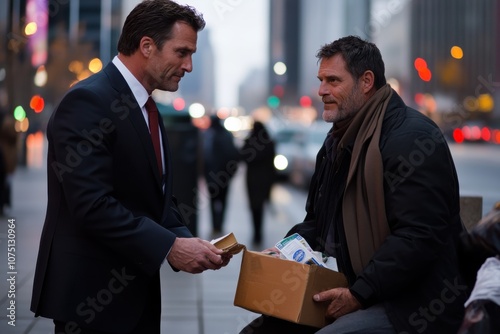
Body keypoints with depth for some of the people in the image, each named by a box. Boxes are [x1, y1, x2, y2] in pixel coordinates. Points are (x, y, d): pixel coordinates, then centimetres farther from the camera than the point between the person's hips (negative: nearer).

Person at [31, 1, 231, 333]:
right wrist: (169, 247, -22)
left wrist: (186, 241, -2)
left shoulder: (146, 110, 14)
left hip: (134, 292, 9)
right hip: (91, 295, -9)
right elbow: (92, 205, -24)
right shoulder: (89, 101, -16)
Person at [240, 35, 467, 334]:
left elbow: (419, 237, -23)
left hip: (412, 306, -9)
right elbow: (318, 220, 26)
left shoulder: (412, 137, -15)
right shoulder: (339, 140, 17)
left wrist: (358, 295, -21)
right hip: (350, 290, 9)